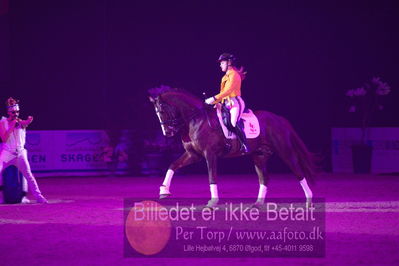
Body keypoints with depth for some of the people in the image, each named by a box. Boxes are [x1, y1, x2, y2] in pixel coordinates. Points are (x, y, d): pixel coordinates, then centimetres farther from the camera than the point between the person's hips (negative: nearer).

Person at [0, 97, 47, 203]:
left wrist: (28, 121, -45)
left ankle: (38, 196, -3)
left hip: (20, 153, 1)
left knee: (28, 174, -5)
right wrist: (12, 126, -17)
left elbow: (25, 123, -22)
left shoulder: (20, 122, 3)